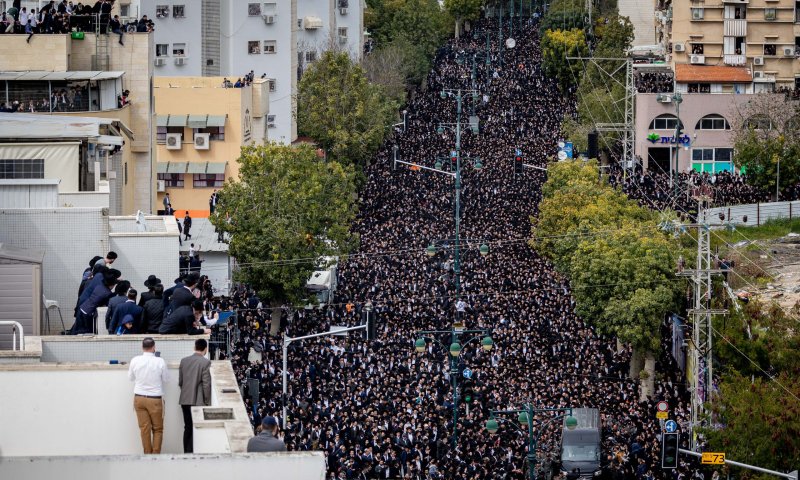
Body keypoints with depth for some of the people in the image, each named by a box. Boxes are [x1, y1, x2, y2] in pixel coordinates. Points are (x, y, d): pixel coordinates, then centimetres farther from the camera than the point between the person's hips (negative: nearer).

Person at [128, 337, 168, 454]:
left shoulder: (135, 361, -7)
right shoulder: (160, 362, -13)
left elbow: (130, 377, 8)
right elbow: (166, 379, 1)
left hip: (139, 398, 2)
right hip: (155, 399, -2)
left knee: (144, 428, 7)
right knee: (157, 429, 8)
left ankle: (147, 454, 11)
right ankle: (156, 454, 4)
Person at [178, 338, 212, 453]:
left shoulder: (184, 361, 6)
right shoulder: (205, 362, -11)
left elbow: (180, 382, 10)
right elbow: (206, 384, -12)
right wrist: (207, 402, -4)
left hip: (185, 400, 5)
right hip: (198, 401, -5)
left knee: (188, 428, 11)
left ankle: (187, 452, 12)